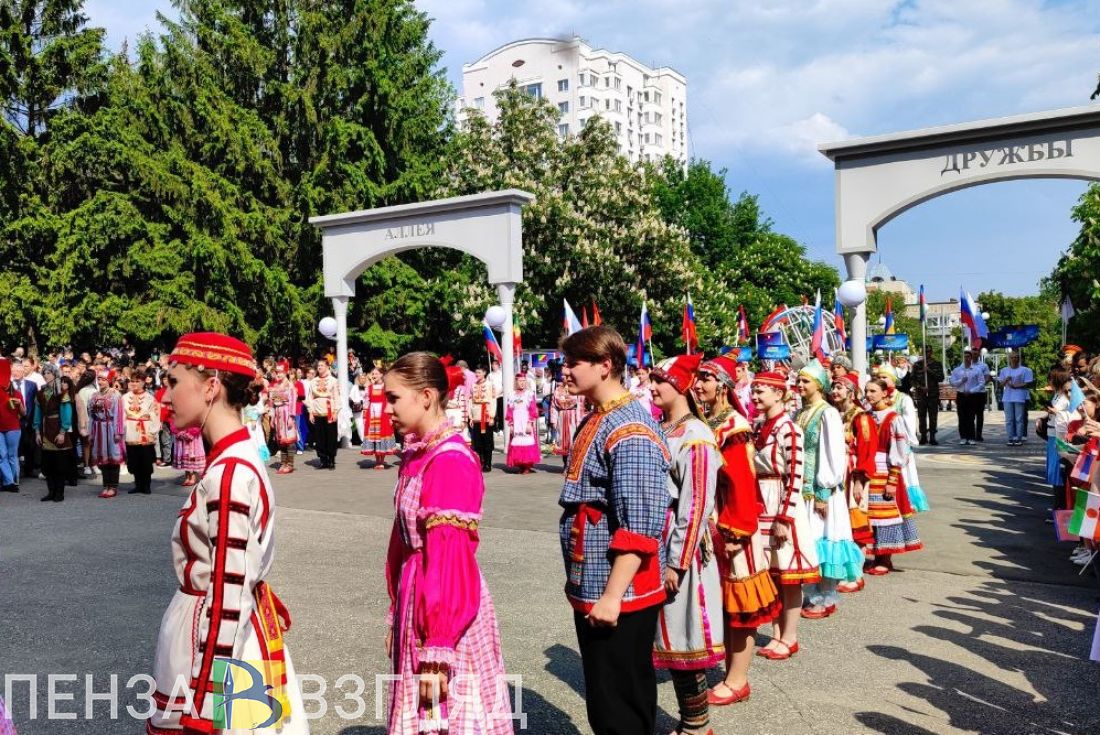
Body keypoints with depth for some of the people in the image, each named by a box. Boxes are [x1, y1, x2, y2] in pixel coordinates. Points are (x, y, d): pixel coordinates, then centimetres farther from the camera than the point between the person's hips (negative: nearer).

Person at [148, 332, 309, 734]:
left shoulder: (229, 473, -23)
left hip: (220, 636, -9)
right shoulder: (238, 460, 6)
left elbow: (228, 595, -23)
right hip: (243, 627, 9)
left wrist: (203, 701, -19)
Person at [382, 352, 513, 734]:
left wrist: (436, 650, -21)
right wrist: (396, 616, 16)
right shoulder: (417, 454, 7)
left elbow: (451, 559, -23)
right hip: (419, 599, 9)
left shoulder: (450, 461, -20)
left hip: (445, 610, -8)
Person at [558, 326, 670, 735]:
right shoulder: (594, 422, 11)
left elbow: (639, 527, -24)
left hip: (619, 597, -10)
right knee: (607, 701, 20)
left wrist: (612, 595, -24)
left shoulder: (630, 432, -20)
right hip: (592, 591, 10)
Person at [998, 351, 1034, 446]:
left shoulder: (1025, 370, 3)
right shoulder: (1004, 370, 17)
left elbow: (1028, 384, -4)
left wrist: (1015, 385, -12)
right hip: (1007, 398, 4)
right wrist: (1006, 380, -6)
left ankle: (1019, 438, 0)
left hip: (1020, 397, -4)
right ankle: (1011, 438, 5)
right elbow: (1001, 384, 15)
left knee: (1019, 419, -3)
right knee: (1009, 419, 2)